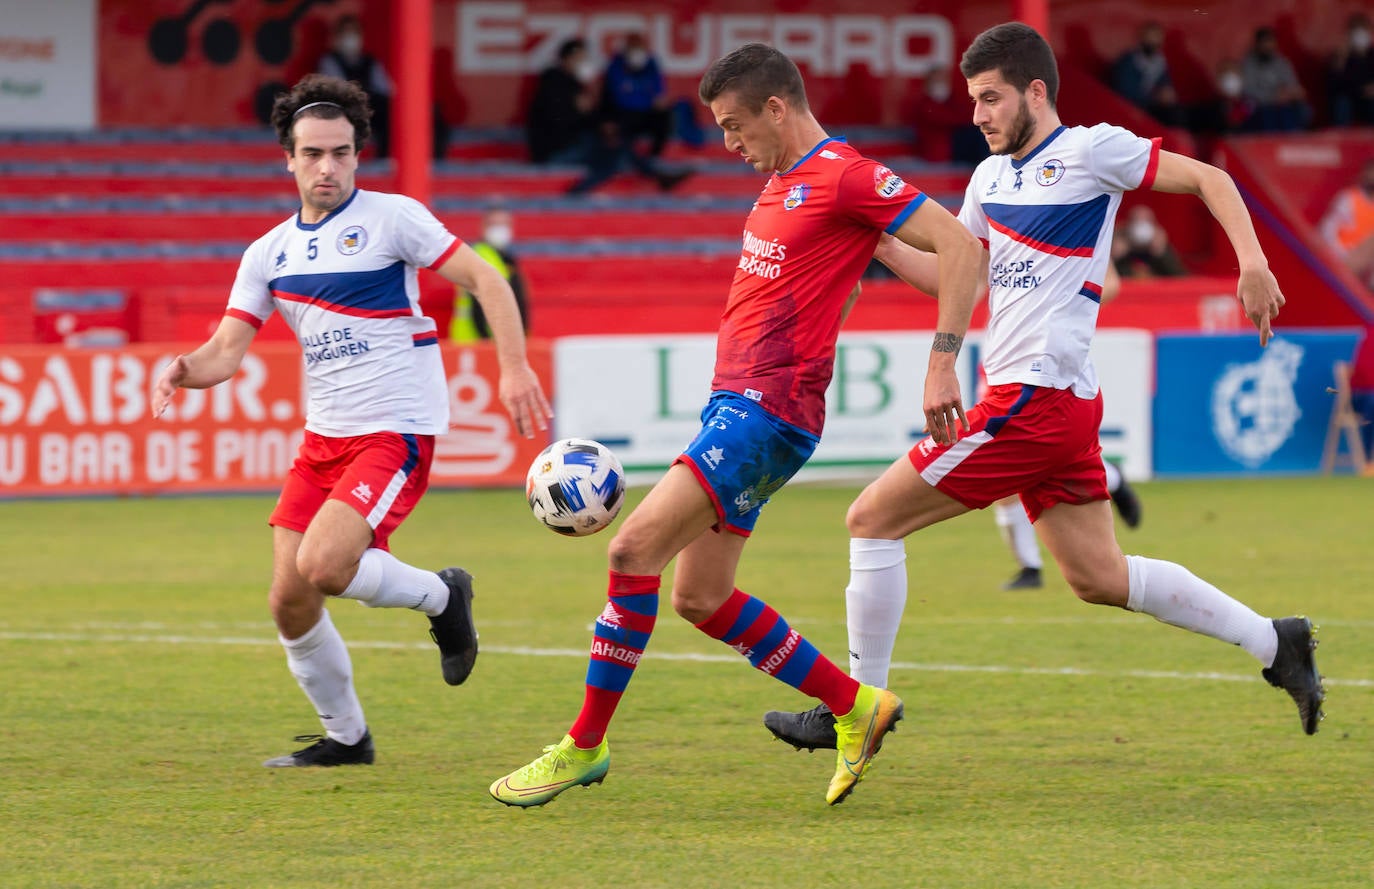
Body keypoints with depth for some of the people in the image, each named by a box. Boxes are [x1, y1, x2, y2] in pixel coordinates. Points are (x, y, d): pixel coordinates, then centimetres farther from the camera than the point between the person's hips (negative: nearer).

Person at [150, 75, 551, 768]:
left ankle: (440, 597, 5)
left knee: (322, 568, -24)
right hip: (323, 439, 6)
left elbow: (483, 279, -7)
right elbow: (227, 349, 5)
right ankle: (344, 737, 21)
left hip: (395, 431, -6)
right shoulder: (269, 253, 9)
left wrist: (514, 367, -17)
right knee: (289, 601, 1)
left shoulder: (391, 218, -6)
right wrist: (185, 370, -18)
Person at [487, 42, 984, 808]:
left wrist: (941, 364, -19)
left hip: (768, 413, -10)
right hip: (734, 401, 10)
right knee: (699, 597, 9)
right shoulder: (783, 182, 17)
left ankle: (585, 745, -9)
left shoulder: (845, 178, -11)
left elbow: (960, 247, -15)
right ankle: (857, 708, 18)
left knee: (635, 549, -16)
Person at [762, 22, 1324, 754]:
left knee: (873, 518, -5)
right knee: (1099, 578, 12)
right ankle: (1275, 643, 16)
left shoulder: (1089, 151, -7)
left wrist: (1253, 265, -16)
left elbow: (1208, 179, -4)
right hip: (1048, 405, 9)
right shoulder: (991, 177, 16)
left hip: (1037, 398, -9)